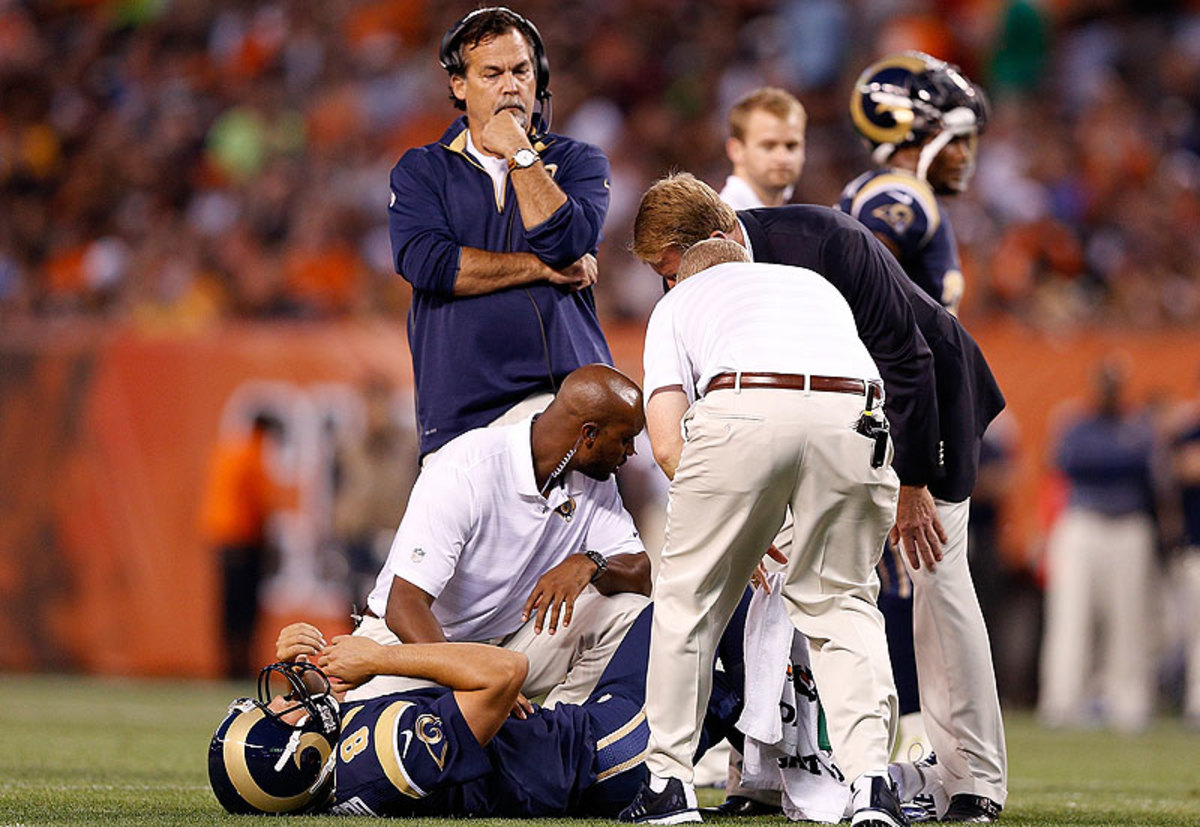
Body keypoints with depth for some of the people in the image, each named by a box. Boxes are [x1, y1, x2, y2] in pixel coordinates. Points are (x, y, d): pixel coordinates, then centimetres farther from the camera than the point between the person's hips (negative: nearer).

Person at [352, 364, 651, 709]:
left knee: (626, 610, -17)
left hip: (510, 636, 6)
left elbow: (641, 575, -3)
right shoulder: (465, 472, -26)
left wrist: (589, 564, -29)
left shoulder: (591, 479, -4)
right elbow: (405, 606, -31)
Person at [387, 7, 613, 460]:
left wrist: (519, 153, 3)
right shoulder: (420, 171, 16)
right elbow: (424, 262, -3)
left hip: (566, 388, 0)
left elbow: (564, 243, -4)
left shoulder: (579, 163, 16)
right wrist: (543, 268, -1)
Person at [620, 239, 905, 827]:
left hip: (742, 415, -2)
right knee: (843, 601, 16)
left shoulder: (677, 302, 32)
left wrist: (739, 533, 26)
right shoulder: (817, 286, 42)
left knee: (689, 595, 16)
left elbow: (666, 446, 16)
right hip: (852, 418, 2)